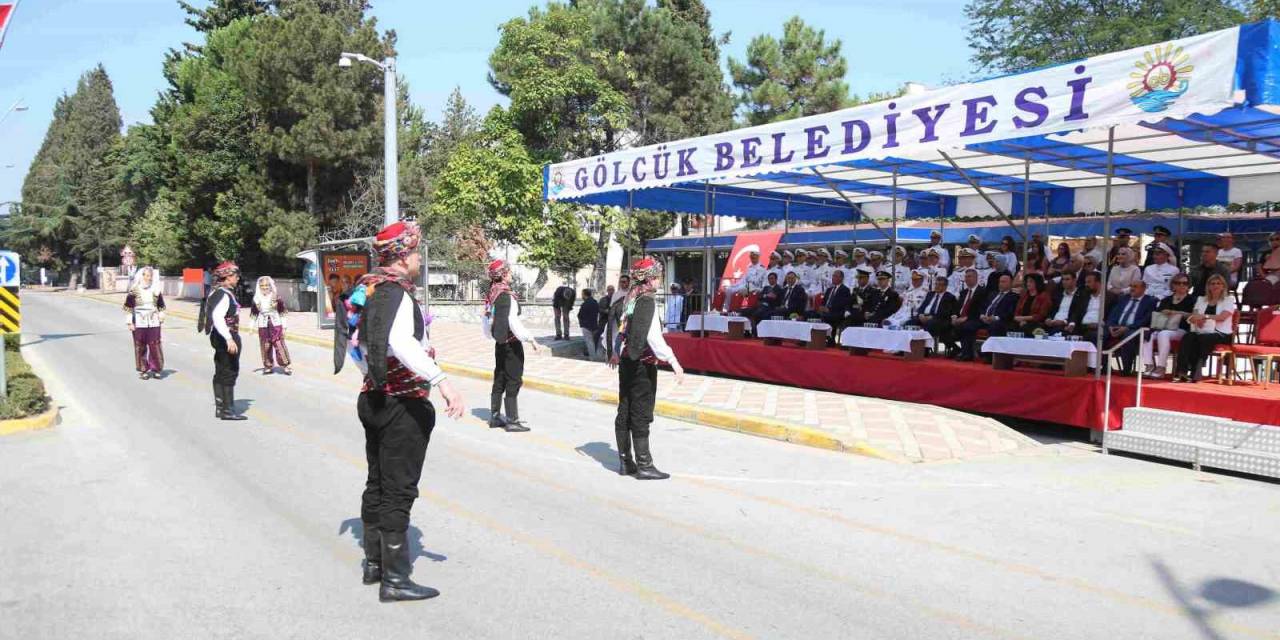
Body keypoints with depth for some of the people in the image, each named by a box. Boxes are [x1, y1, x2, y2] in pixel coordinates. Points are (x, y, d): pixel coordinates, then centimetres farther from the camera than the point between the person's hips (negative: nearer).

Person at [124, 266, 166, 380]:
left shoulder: (156, 290, 8)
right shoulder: (134, 290, -2)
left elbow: (161, 305, 18)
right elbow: (129, 307, -2)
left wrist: (161, 315, 12)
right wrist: (130, 322, -5)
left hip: (153, 322, 2)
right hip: (139, 323, -2)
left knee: (155, 345, -1)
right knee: (140, 347, 2)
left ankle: (156, 368, 9)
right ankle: (142, 370, 10)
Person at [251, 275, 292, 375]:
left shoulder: (276, 297, 0)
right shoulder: (257, 299, 6)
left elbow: (281, 313, 3)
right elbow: (255, 315, 12)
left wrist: (284, 327, 1)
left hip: (276, 324, -2)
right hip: (263, 326, 2)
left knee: (279, 344, -7)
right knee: (265, 346, 3)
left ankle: (285, 365, -4)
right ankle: (268, 366, 11)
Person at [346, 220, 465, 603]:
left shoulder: (370, 291, 11)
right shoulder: (396, 293, -18)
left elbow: (356, 343, 22)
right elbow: (400, 341, -37)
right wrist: (441, 380, -44)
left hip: (373, 398, 10)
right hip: (403, 404, -10)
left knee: (377, 485, 17)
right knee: (398, 491, -3)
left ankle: (375, 564, 29)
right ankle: (394, 580, 4)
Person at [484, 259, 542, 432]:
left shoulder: (491, 295, 7)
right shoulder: (507, 296, -18)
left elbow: (486, 323, 13)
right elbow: (514, 323, -22)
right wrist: (531, 339, -17)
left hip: (499, 344, 8)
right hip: (512, 345, -8)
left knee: (499, 381, 15)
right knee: (513, 382, -2)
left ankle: (495, 417, 23)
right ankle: (512, 421, 1)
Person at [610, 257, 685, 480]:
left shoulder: (630, 298, 11)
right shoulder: (647, 300, -14)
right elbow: (652, 335, -22)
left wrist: (617, 353, 33)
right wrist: (673, 361, -25)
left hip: (626, 361, 8)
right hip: (642, 364, -8)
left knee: (625, 411, 11)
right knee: (641, 414, -4)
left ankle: (625, 461, 20)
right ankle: (644, 466, 0)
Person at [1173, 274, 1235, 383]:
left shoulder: (1228, 300, 10)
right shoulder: (1201, 299, 23)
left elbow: (1222, 317, -9)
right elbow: (1193, 316, 9)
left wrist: (1204, 316, -22)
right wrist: (1198, 320, -14)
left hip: (1220, 334, -3)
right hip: (1202, 332, 3)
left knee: (1203, 338, -37)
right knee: (1188, 337, -31)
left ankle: (1194, 374, -39)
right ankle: (1181, 372, -43)